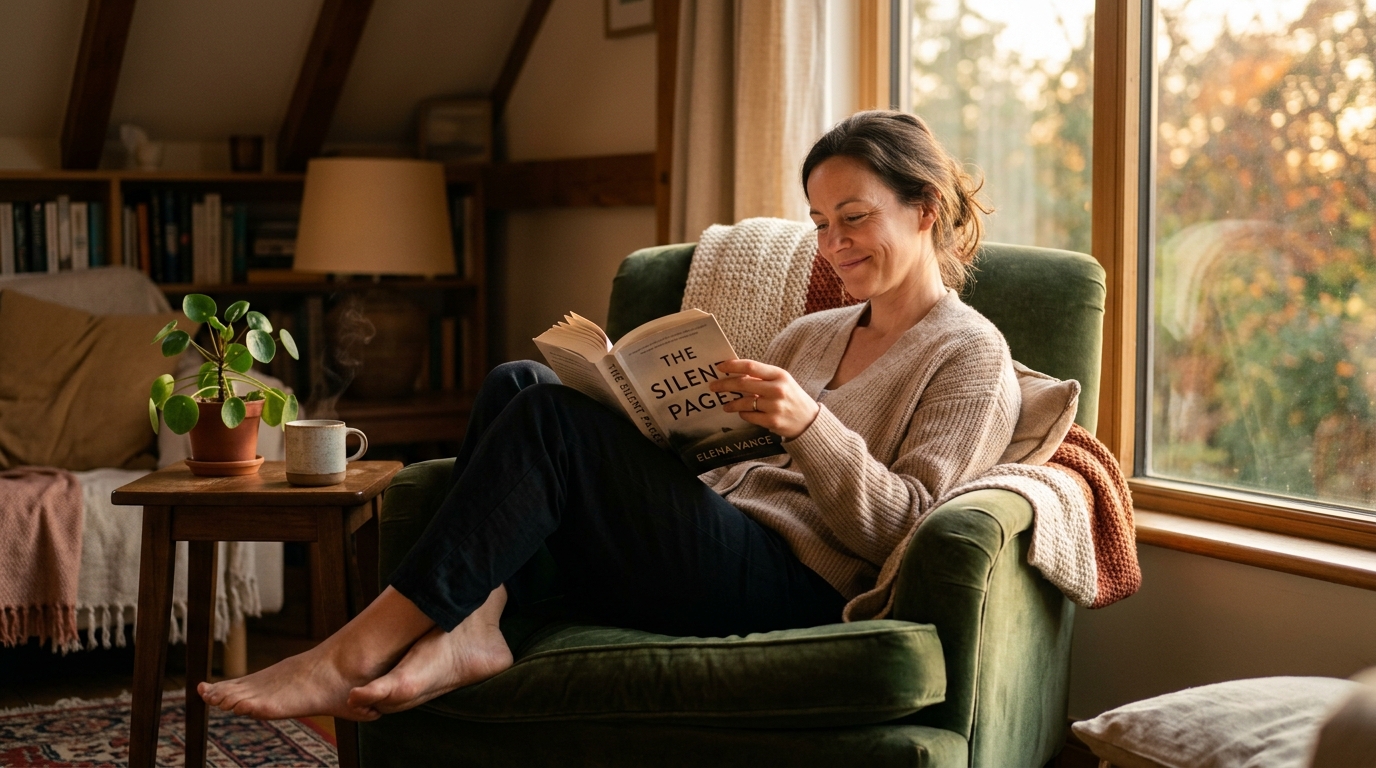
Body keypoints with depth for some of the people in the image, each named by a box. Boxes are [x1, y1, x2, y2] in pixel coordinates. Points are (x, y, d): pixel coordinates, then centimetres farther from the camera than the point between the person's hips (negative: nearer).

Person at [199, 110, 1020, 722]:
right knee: (519, 382, -10)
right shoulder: (809, 336, 27)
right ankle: (468, 627, -28)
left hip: (792, 581, -7)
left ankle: (359, 650, -25)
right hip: (715, 552, 7)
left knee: (553, 418, -23)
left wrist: (808, 423, -20)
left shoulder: (970, 355, 5)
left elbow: (900, 526, -6)